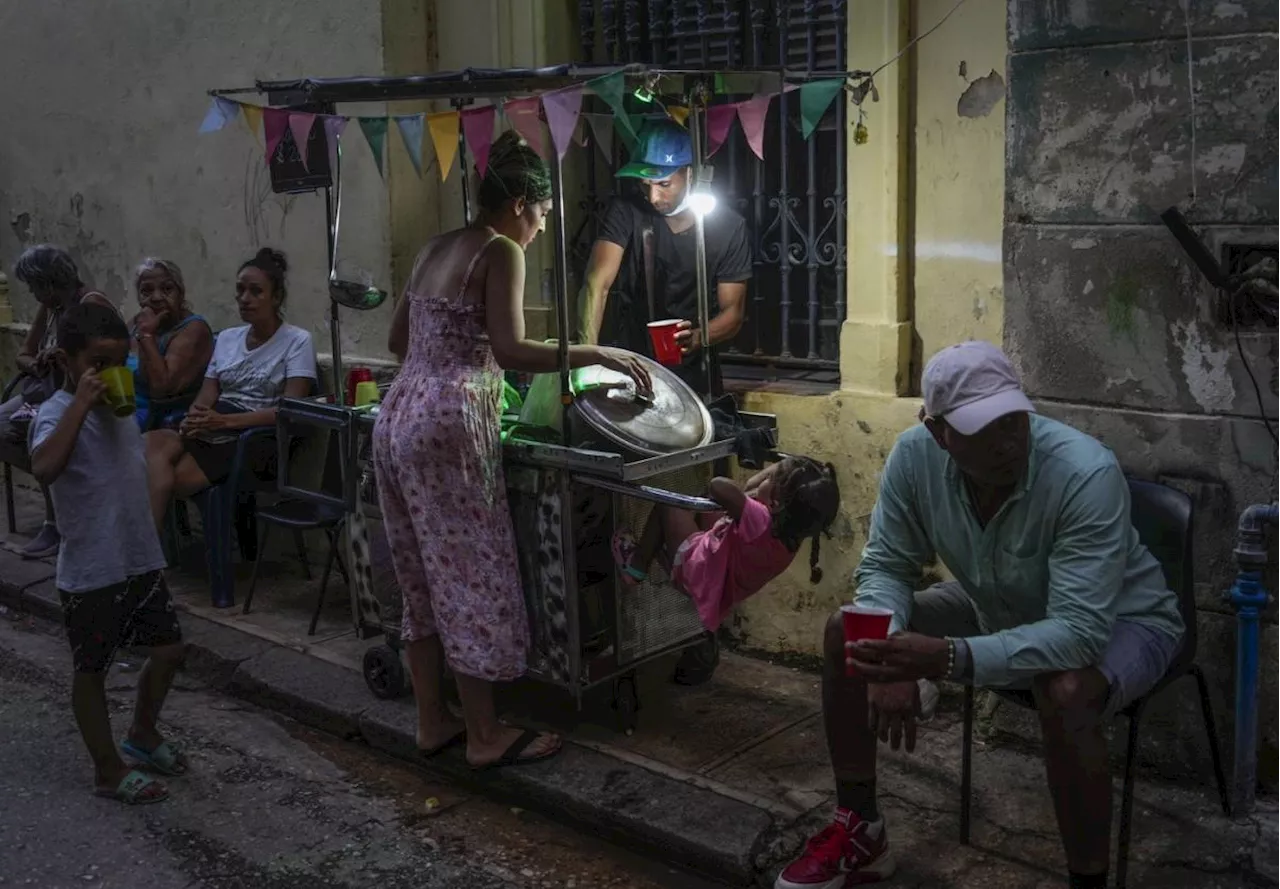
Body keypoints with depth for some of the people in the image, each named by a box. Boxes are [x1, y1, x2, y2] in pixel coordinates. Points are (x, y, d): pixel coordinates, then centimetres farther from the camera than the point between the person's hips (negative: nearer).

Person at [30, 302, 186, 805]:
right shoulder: (57, 413, -17)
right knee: (91, 670, 9)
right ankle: (109, 771, 23)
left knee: (169, 650, 16)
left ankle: (143, 734, 39)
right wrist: (82, 402, -37)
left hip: (143, 560, 8)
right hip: (90, 573, -7)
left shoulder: (123, 407, 7)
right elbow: (44, 469, -40)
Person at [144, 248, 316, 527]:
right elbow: (207, 395, 11)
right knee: (153, 442, -29)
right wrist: (194, 418, -14)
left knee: (166, 480, -29)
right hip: (212, 430, 6)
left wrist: (226, 420, -20)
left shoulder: (297, 341, -1)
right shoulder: (226, 338, 18)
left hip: (259, 438, -5)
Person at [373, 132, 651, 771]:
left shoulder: (433, 250, 17)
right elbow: (510, 351, -18)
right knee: (474, 576, -1)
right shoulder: (501, 252, -7)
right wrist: (595, 353, -13)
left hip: (398, 416, 9)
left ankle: (432, 722, 23)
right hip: (449, 424, -9)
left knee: (423, 576, 14)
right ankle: (484, 736, 8)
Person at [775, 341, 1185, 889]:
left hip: (1118, 621, -5)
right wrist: (890, 652, -31)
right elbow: (884, 568, -10)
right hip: (1000, 609, 6)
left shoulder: (1086, 474, -36)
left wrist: (949, 659, -52)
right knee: (846, 636, -6)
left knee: (1066, 693, -39)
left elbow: (1079, 633, -40)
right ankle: (860, 831, 10)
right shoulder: (914, 455, -21)